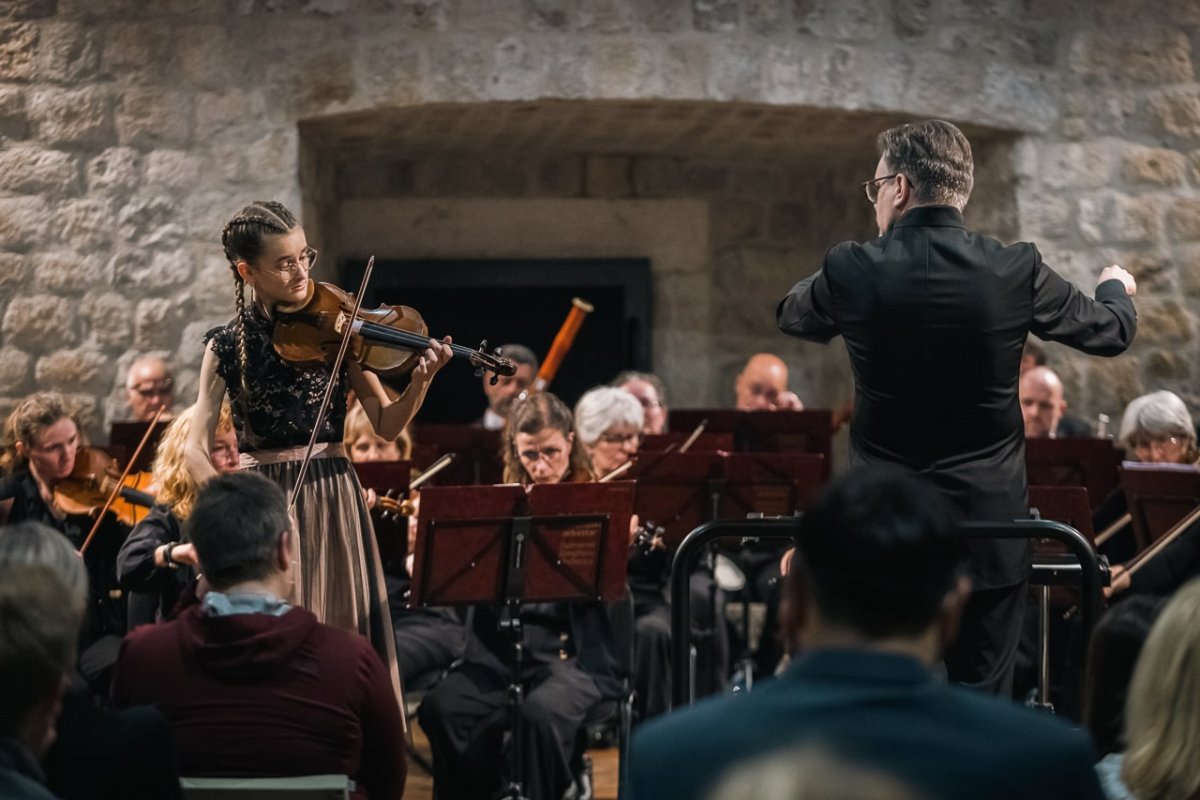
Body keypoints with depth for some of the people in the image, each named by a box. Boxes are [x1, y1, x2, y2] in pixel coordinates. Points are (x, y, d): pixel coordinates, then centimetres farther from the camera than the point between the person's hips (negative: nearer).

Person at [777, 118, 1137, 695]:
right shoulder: (1016, 271, -8)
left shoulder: (852, 271, -9)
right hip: (991, 529, 0)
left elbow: (791, 318, 14)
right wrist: (1116, 288, 33)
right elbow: (1111, 332, 9)